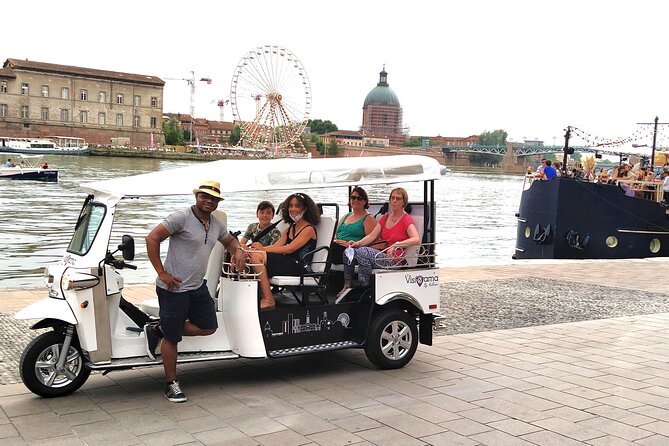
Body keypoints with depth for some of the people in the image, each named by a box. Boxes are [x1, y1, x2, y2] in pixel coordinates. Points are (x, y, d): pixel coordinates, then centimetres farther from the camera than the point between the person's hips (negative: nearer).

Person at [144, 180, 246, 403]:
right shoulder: (182, 218, -15)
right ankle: (171, 384, 19)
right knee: (172, 338, 2)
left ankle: (158, 330, 22)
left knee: (208, 327, 11)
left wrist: (238, 251, 4)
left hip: (198, 286, 8)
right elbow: (152, 239, -18)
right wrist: (161, 273, -18)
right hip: (174, 288, -8)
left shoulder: (216, 225, 9)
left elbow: (229, 240, 28)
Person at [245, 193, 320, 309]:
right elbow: (276, 245, 9)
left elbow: (289, 249, -14)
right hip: (287, 263, 8)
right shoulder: (290, 228, 23)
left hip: (298, 267, -8)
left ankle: (268, 300, -23)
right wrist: (256, 249, -8)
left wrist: (263, 249, -16)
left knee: (257, 256, -24)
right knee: (251, 254, -11)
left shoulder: (309, 229, -3)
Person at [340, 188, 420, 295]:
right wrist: (358, 243, -8)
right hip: (381, 254, 7)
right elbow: (372, 236, 10)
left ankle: (363, 286, -17)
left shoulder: (407, 219, -5)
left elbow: (416, 239, -21)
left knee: (361, 252, -28)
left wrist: (396, 245, -33)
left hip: (394, 259, -7)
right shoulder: (385, 217, 18)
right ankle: (347, 286, -7)